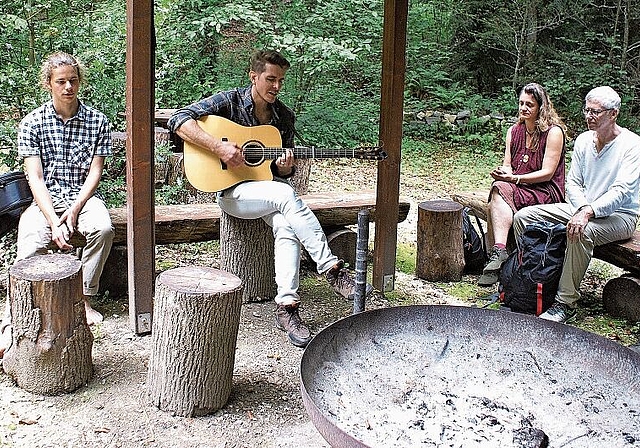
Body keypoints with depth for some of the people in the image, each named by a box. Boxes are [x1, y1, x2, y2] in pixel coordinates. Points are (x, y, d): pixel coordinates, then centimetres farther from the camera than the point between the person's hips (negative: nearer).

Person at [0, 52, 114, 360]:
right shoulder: (32, 123, 0)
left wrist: (74, 211, -15)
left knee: (103, 228, -33)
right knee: (30, 245, -29)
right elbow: (35, 177, -6)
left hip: (83, 196, 1)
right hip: (45, 199, 0)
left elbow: (95, 172, 0)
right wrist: (54, 221, -20)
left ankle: (83, 298, -17)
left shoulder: (97, 121, 3)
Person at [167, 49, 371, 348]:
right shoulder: (230, 102, -5)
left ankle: (286, 306, -32)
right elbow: (179, 120, -15)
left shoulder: (284, 117, 9)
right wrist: (219, 147, -26)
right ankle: (332, 270, -30)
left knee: (287, 227, -30)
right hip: (232, 191, -4)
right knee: (286, 196, -33)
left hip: (271, 187, 4)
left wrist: (285, 166, -11)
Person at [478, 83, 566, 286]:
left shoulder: (554, 132, -5)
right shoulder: (514, 131, 15)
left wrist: (515, 178, -20)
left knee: (501, 191, -31)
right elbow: (507, 166, 13)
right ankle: (500, 251, -39)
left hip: (546, 192, -6)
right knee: (499, 188, -28)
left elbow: (547, 173, -10)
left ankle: (498, 251, -41)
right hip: (517, 188, 6)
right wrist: (503, 173, -12)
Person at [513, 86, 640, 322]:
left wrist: (589, 212, -34)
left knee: (581, 232, -40)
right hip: (582, 208, 7)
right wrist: (582, 208, -15)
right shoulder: (583, 140, 6)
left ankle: (566, 302, -30)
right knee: (522, 217, -8)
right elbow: (573, 183, 6)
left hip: (619, 216, -7)